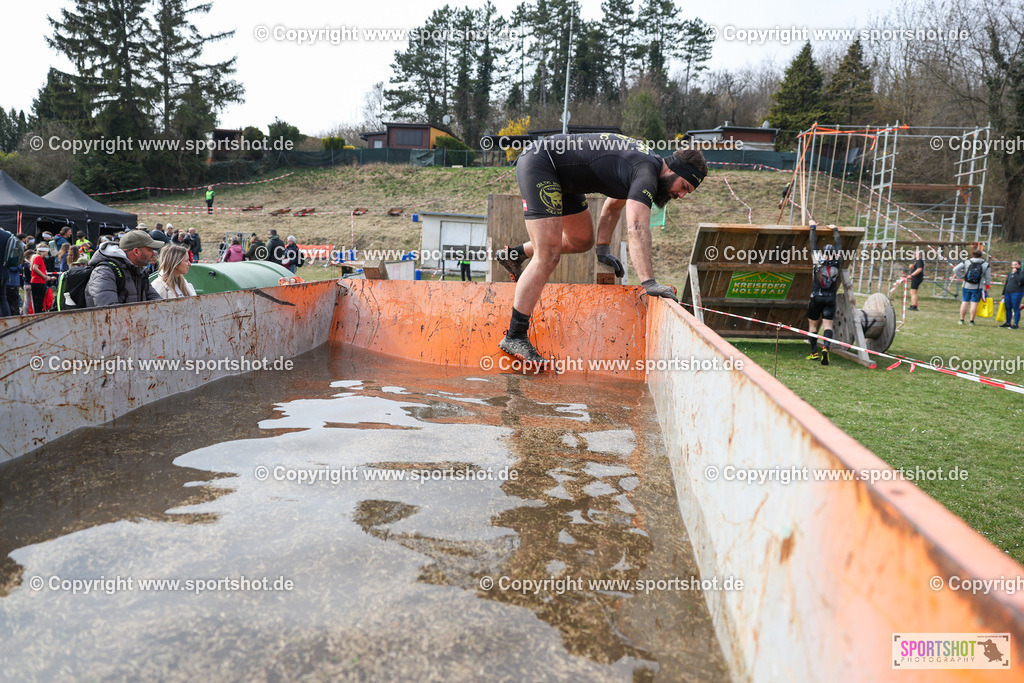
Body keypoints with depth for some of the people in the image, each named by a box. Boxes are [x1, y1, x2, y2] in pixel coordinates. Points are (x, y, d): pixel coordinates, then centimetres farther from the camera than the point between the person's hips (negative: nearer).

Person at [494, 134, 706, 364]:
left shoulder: (649, 161, 10)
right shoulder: (646, 172, -21)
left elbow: (613, 205, 23)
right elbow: (637, 228, -36)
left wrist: (603, 250, 15)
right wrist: (649, 282, -42)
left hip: (560, 176, 10)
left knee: (581, 241, 19)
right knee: (548, 256, -18)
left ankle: (513, 255, 32)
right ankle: (515, 337, -15)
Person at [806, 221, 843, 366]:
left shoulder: (818, 261, -6)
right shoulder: (837, 262, -1)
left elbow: (813, 244, 5)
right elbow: (839, 246, 14)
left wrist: (813, 228, 18)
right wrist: (835, 230, 28)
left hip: (816, 298, -1)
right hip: (831, 299, 1)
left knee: (813, 325, 9)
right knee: (827, 325, -3)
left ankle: (814, 352, 8)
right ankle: (826, 347, -26)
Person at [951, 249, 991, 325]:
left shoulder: (966, 262, 0)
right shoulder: (985, 265, 1)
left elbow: (955, 269, -7)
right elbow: (988, 278, 4)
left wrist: (961, 276, 1)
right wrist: (987, 288, 11)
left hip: (966, 287, 1)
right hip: (978, 288, -1)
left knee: (964, 302, 4)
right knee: (974, 303, 1)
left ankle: (961, 320, 8)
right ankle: (971, 321, 2)